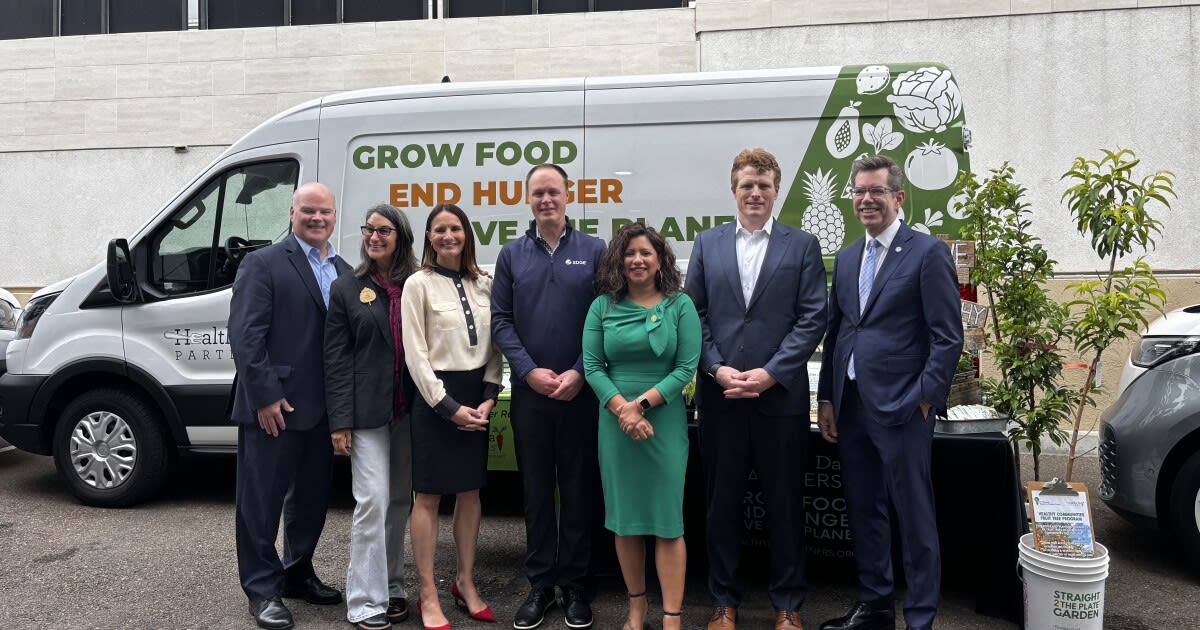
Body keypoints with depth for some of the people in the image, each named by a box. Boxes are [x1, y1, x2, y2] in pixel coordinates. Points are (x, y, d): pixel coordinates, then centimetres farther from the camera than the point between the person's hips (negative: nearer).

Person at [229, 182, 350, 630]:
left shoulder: (344, 272, 12)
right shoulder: (263, 264, -6)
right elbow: (245, 336, -13)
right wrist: (265, 396, -17)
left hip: (323, 409, 6)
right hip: (272, 407, -6)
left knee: (312, 497, 17)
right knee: (262, 500, 6)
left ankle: (297, 573, 35)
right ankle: (262, 589, 19)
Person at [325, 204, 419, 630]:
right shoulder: (347, 288, 2)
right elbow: (336, 358, -1)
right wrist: (340, 420, -7)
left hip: (409, 411, 2)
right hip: (367, 411, -2)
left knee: (400, 501, 10)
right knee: (373, 500, -5)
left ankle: (391, 586, 25)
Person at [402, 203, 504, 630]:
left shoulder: (483, 284, 8)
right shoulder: (419, 284, -5)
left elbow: (493, 346, 9)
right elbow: (416, 354, -9)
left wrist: (489, 398, -3)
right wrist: (448, 406, -13)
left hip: (476, 397, 5)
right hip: (436, 397, -5)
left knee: (471, 492, 12)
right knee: (428, 497, 2)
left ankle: (466, 584, 25)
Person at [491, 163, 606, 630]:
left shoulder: (594, 251, 2)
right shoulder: (512, 255, 7)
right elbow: (500, 320, 4)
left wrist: (579, 372, -11)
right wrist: (529, 370, -8)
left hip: (580, 392, -1)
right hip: (529, 391, 2)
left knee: (578, 488, 6)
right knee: (536, 489, 9)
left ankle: (574, 584, 19)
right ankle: (540, 583, 21)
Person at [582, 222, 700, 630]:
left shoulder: (680, 305, 0)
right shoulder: (603, 306, 5)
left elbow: (687, 367, -6)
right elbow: (592, 366, 0)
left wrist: (642, 403, -14)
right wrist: (622, 409, -13)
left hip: (665, 420, -2)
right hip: (615, 420, 2)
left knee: (667, 519, -1)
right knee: (624, 516, 9)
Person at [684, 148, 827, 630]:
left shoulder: (802, 245, 4)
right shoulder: (707, 244, 9)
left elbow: (812, 318, -3)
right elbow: (694, 315, 4)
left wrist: (771, 373, -12)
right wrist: (717, 369, -9)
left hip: (781, 395, -1)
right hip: (720, 394, 1)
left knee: (784, 503, 9)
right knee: (722, 501, 10)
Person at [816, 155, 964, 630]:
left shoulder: (928, 252, -5)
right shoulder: (847, 258, 14)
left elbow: (948, 337, -9)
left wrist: (924, 399, -13)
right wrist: (826, 399, 10)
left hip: (901, 408, -6)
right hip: (850, 407, 6)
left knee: (914, 517, 3)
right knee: (863, 510, 14)